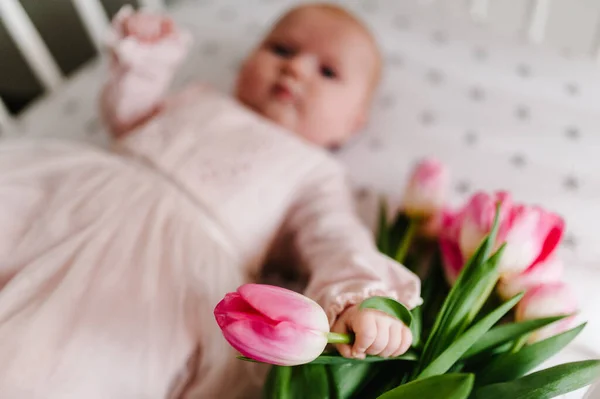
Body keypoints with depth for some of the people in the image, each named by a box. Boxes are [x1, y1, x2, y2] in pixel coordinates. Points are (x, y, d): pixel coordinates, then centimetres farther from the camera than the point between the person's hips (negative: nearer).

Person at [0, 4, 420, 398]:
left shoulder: (315, 172, 16)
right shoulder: (202, 100, 31)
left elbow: (339, 243, 0)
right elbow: (126, 115, 37)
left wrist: (361, 298, -21)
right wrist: (141, 60, 20)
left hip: (180, 254, -5)